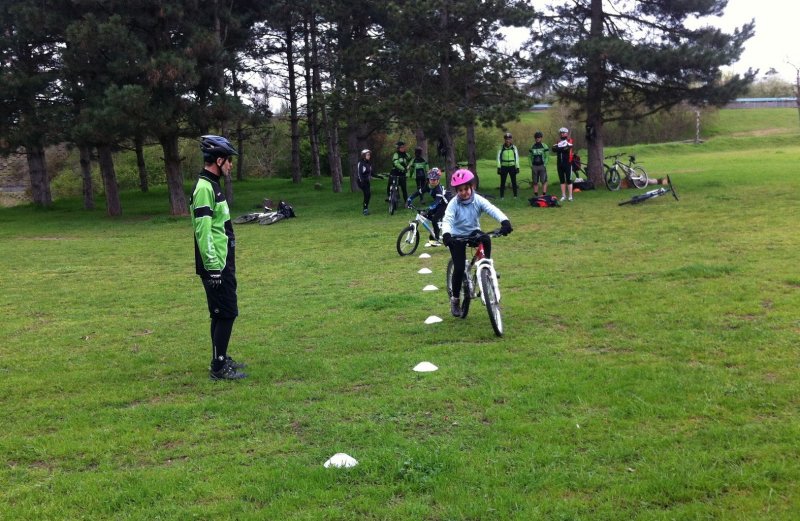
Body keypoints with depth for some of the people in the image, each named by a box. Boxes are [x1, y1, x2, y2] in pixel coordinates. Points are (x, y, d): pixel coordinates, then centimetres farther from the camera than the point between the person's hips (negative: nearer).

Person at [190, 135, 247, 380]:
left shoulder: (213, 186, 14)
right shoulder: (204, 189, -17)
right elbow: (203, 233, -22)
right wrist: (213, 268, -22)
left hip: (223, 265, 10)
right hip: (216, 267, -10)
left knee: (223, 314, 16)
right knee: (225, 314, -5)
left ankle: (221, 359, 27)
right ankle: (218, 368, 3)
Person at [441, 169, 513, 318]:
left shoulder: (478, 200, -13)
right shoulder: (453, 203, -17)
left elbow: (492, 209, -28)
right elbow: (447, 219, -31)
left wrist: (505, 221, -47)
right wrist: (446, 234, -53)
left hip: (474, 233, 2)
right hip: (457, 237, -2)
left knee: (486, 240, -33)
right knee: (459, 268, -13)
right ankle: (455, 299, 8)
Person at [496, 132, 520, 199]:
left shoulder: (514, 147, 2)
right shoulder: (501, 147, 0)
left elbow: (517, 157, 6)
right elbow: (499, 157, 1)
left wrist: (517, 167, 1)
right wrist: (498, 167, -4)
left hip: (512, 166, 0)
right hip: (504, 167, 0)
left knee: (514, 182, 3)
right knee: (502, 182, 1)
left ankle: (515, 196, 10)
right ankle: (501, 197, 7)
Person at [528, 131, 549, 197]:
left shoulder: (544, 146, 1)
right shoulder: (532, 147, 12)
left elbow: (546, 156, -2)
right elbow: (530, 157, 15)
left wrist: (545, 165, -11)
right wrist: (531, 165, 3)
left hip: (542, 166, -3)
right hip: (534, 166, 3)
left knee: (543, 181, -6)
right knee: (535, 182, 6)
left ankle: (544, 195, -3)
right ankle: (535, 195, 12)